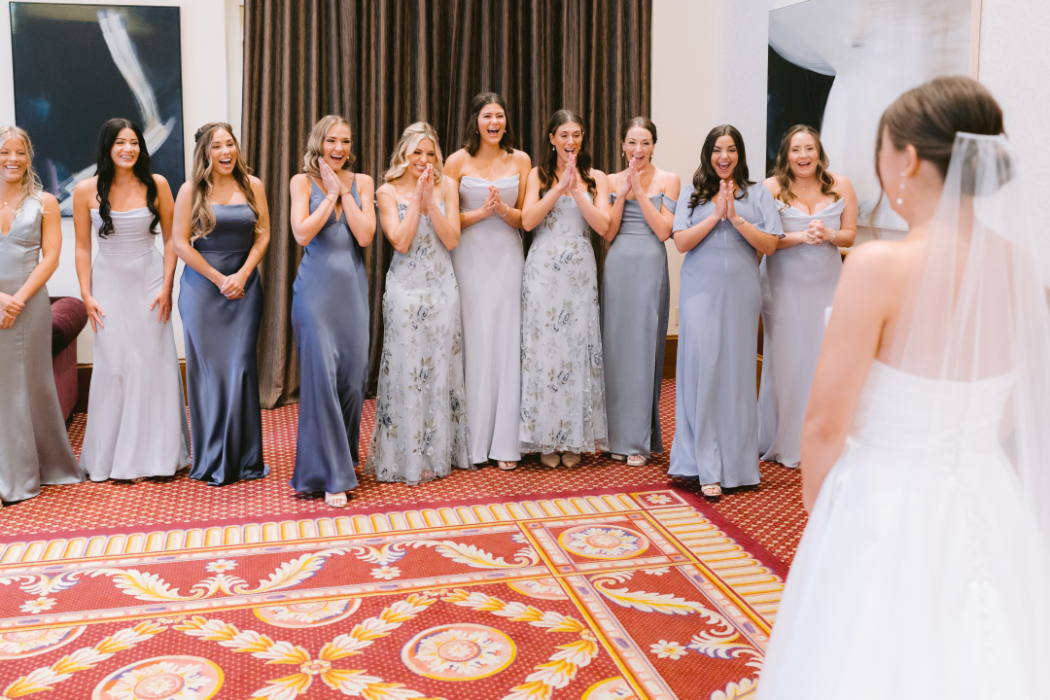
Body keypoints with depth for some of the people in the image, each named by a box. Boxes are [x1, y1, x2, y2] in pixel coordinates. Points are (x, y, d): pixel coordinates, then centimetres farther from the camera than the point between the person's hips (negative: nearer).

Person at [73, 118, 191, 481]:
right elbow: (82, 248, 2)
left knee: (154, 363, 2)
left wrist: (166, 288, -7)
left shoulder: (156, 185, -3)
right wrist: (87, 295, -3)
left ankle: (158, 453, 15)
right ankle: (114, 457, 14)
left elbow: (171, 239, 1)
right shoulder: (86, 190, -3)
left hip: (150, 280, 0)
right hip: (109, 283, 0)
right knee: (113, 365, 2)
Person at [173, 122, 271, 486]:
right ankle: (212, 460, 11)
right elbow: (181, 243, -4)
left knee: (241, 366, 0)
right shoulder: (191, 190, -1)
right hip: (202, 286, -1)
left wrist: (242, 275, -8)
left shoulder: (252, 186, 5)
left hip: (245, 286, 1)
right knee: (207, 368, 1)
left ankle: (246, 458, 10)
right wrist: (219, 279, -8)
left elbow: (263, 235, 4)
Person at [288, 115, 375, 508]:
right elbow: (302, 234, -10)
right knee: (321, 373, -7)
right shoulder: (303, 182, 4)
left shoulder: (362, 182, 9)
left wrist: (344, 192, -5)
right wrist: (331, 195, -6)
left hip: (351, 285, 3)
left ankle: (344, 455, 25)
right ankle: (330, 475, 0)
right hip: (316, 285, -3)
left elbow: (365, 236, -3)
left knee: (353, 374, 3)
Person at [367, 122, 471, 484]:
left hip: (442, 287, 2)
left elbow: (452, 239, -3)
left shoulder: (447, 185, 6)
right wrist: (417, 198, -12)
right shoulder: (388, 192, 1)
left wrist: (430, 201, -12)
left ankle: (439, 453, 18)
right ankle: (407, 457, 8)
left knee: (441, 367, 6)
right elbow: (401, 241, -10)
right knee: (406, 368, -2)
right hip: (405, 288, -2)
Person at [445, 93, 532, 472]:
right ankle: (473, 440, 9)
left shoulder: (520, 161, 7)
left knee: (506, 343, 0)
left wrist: (503, 210, -14)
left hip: (507, 258, 1)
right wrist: (482, 212, -15)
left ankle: (505, 442, 7)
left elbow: (525, 218, 6)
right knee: (473, 342, -1)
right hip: (469, 258, -1)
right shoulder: (457, 161, 2)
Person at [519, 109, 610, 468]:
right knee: (543, 346, -1)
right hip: (543, 269, 0)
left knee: (577, 346, 0)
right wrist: (560, 188, -11)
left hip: (579, 271, 1)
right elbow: (527, 221, -5)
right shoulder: (538, 175, 8)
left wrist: (577, 190, -10)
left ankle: (575, 438, 11)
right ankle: (546, 439, 8)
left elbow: (603, 225, -4)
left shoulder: (596, 178, 9)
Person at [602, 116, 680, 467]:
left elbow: (663, 230, -7)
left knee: (644, 346, -2)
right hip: (617, 267, 3)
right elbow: (608, 232, 3)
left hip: (650, 267, -3)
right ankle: (618, 436, 15)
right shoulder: (612, 181, 11)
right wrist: (622, 193, -5)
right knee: (615, 346, 4)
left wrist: (639, 190, -9)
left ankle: (640, 440, 7)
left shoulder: (668, 181, 3)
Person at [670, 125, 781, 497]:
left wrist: (736, 218, -10)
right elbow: (681, 242, -1)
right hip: (701, 290, 0)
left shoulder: (758, 194, 9)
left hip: (741, 292, 1)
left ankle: (738, 462, 15)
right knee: (702, 369, -8)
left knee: (738, 370, 2)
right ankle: (708, 469, -4)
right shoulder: (692, 193, 10)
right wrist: (716, 215, -8)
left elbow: (769, 246, 0)